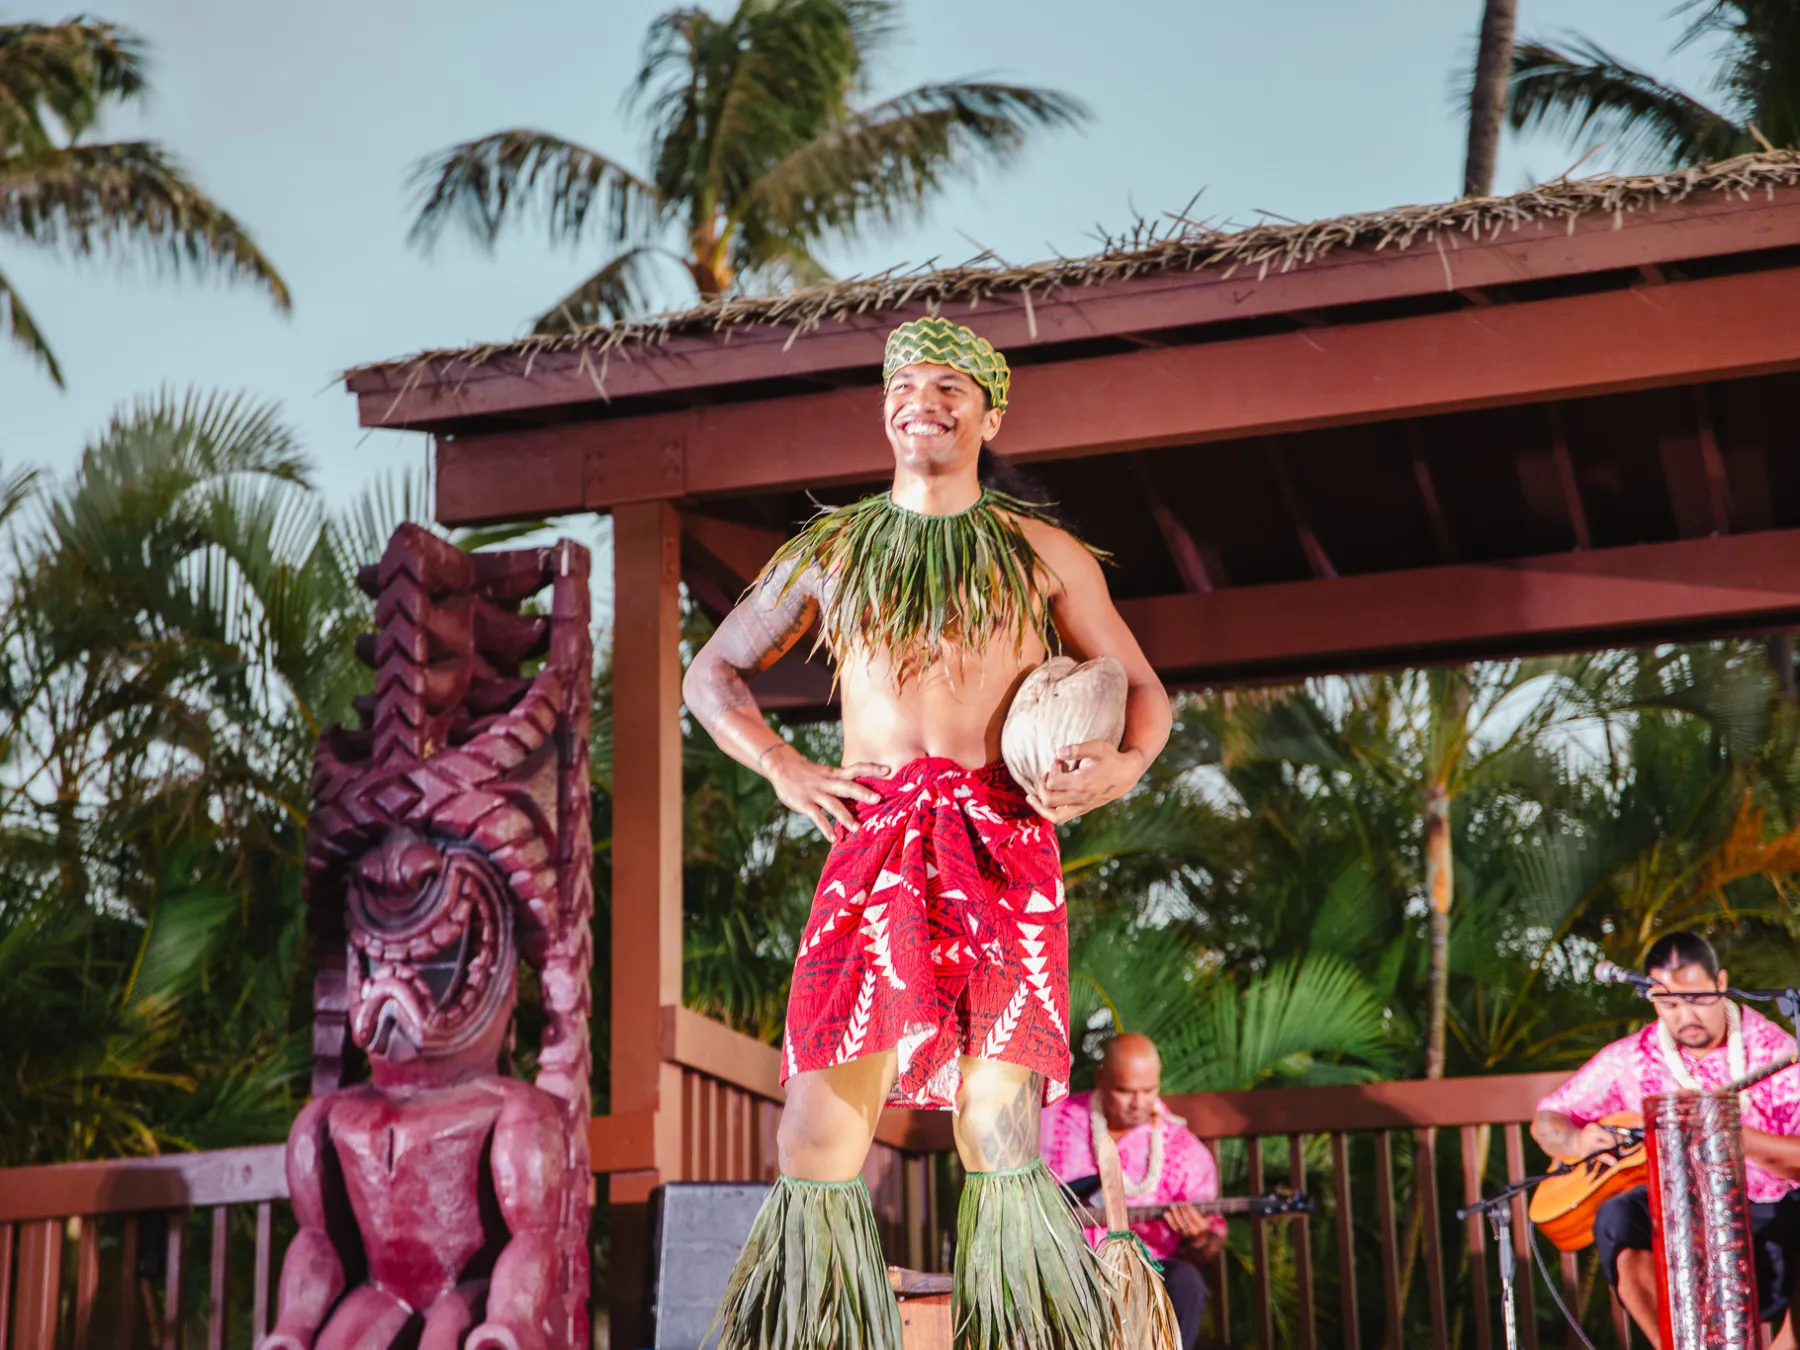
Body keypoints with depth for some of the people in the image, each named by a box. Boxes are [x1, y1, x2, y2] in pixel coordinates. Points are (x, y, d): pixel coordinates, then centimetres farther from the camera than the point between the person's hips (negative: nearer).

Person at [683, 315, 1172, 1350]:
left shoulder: (1043, 554, 14)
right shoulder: (827, 554, 17)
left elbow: (1141, 690, 18)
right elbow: (714, 675, 24)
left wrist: (1126, 763, -5)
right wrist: (785, 769, 6)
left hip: (1002, 839, -1)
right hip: (872, 841, 1)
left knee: (1000, 1130, -10)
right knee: (822, 1127, -9)